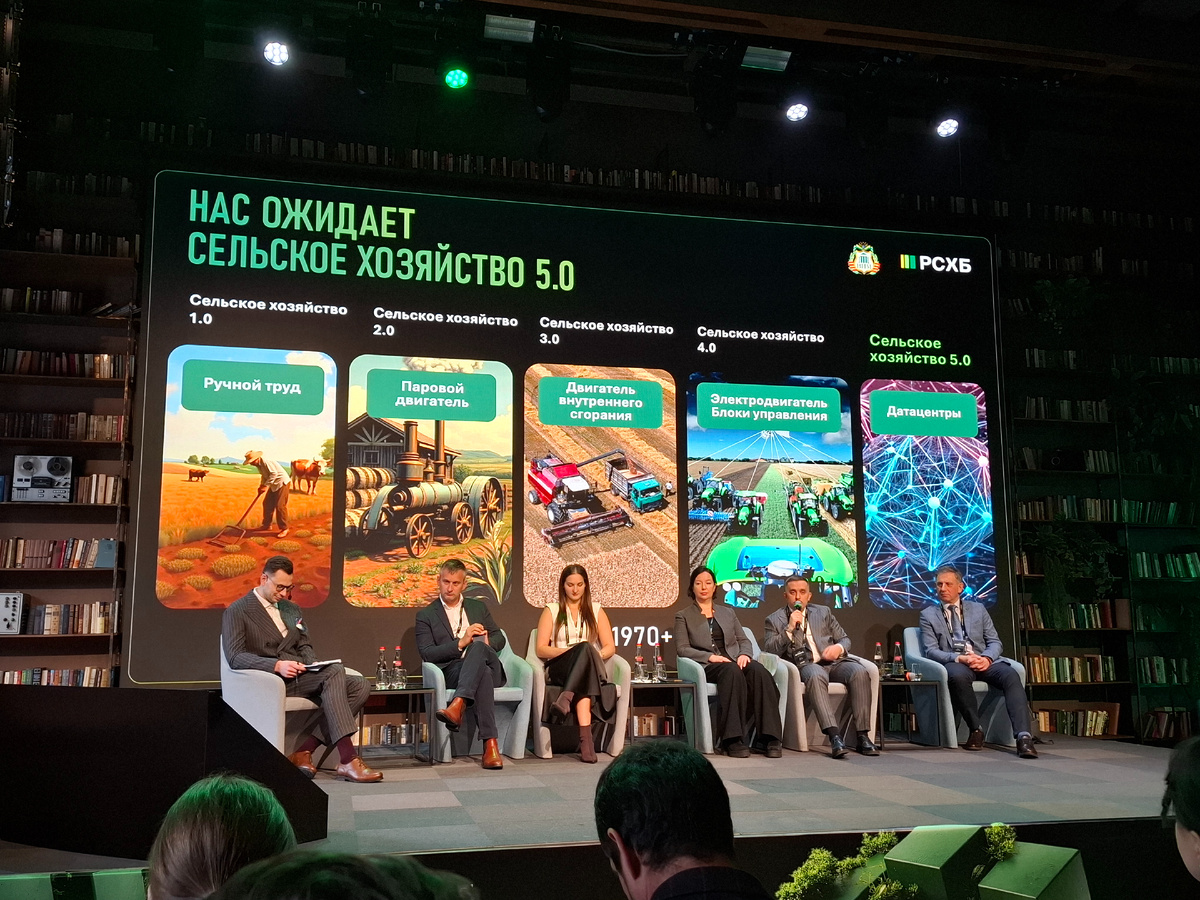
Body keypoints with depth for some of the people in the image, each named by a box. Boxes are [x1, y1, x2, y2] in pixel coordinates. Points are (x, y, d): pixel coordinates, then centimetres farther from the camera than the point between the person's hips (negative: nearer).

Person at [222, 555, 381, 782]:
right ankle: (348, 760, -36)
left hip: (302, 677, 8)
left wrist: (311, 663, 0)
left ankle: (305, 751, -18)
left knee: (360, 686, -16)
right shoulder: (237, 612, 1)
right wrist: (276, 665, -25)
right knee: (335, 671, -31)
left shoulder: (292, 609, 24)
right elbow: (235, 657, -11)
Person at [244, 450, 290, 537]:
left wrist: (265, 486, -27)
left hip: (282, 483, -10)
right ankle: (267, 525, 23)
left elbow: (274, 474, -28)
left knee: (280, 506, -11)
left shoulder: (266, 462, -23)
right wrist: (261, 485, 0)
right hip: (274, 485, 10)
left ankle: (284, 529, -4)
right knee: (267, 504, 11)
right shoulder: (258, 464, 6)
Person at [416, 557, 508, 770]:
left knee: (478, 645, -37)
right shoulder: (425, 615, 14)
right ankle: (490, 743, -49)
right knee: (483, 674, -41)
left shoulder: (479, 607, 26)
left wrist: (486, 643, -4)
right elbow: (426, 653, 0)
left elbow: (499, 638, 22)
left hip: (490, 669, 3)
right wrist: (460, 643, -13)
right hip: (452, 672, -2)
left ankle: (458, 706, -53)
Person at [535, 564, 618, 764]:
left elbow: (610, 648, 12)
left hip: (592, 669, 2)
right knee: (584, 647, -37)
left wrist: (594, 655, -11)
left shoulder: (596, 611, 20)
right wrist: (569, 651, -12)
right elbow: (541, 649, 5)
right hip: (558, 670, -2)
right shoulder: (551, 611, 15)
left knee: (585, 649, -36)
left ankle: (565, 699, -54)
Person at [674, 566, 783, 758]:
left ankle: (767, 737, -37)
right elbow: (682, 648, 3)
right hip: (707, 667, -3)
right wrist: (710, 656, -13)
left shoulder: (727, 613, 27)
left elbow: (744, 640, 20)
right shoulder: (683, 616, 15)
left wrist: (744, 654, -4)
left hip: (735, 661, 4)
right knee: (732, 671, -39)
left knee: (757, 670, -32)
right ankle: (732, 739, -41)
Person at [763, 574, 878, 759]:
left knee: (860, 672, -29)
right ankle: (835, 737, -46)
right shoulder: (774, 620, 15)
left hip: (832, 662, 3)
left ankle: (863, 737, -27)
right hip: (804, 666, -3)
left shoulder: (824, 612, 24)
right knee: (816, 675, -39)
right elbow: (769, 650, 3)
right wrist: (789, 629, -8)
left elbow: (845, 639, 22)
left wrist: (839, 647, -3)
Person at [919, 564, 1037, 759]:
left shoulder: (978, 609, 20)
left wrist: (987, 658, -10)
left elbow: (995, 642, 14)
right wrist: (959, 658, -16)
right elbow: (931, 651, 2)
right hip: (954, 663, -2)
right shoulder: (928, 615, 13)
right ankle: (975, 729, -21)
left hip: (984, 661, 2)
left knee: (1011, 674, -31)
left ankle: (1023, 736, -41)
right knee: (958, 675, -39)